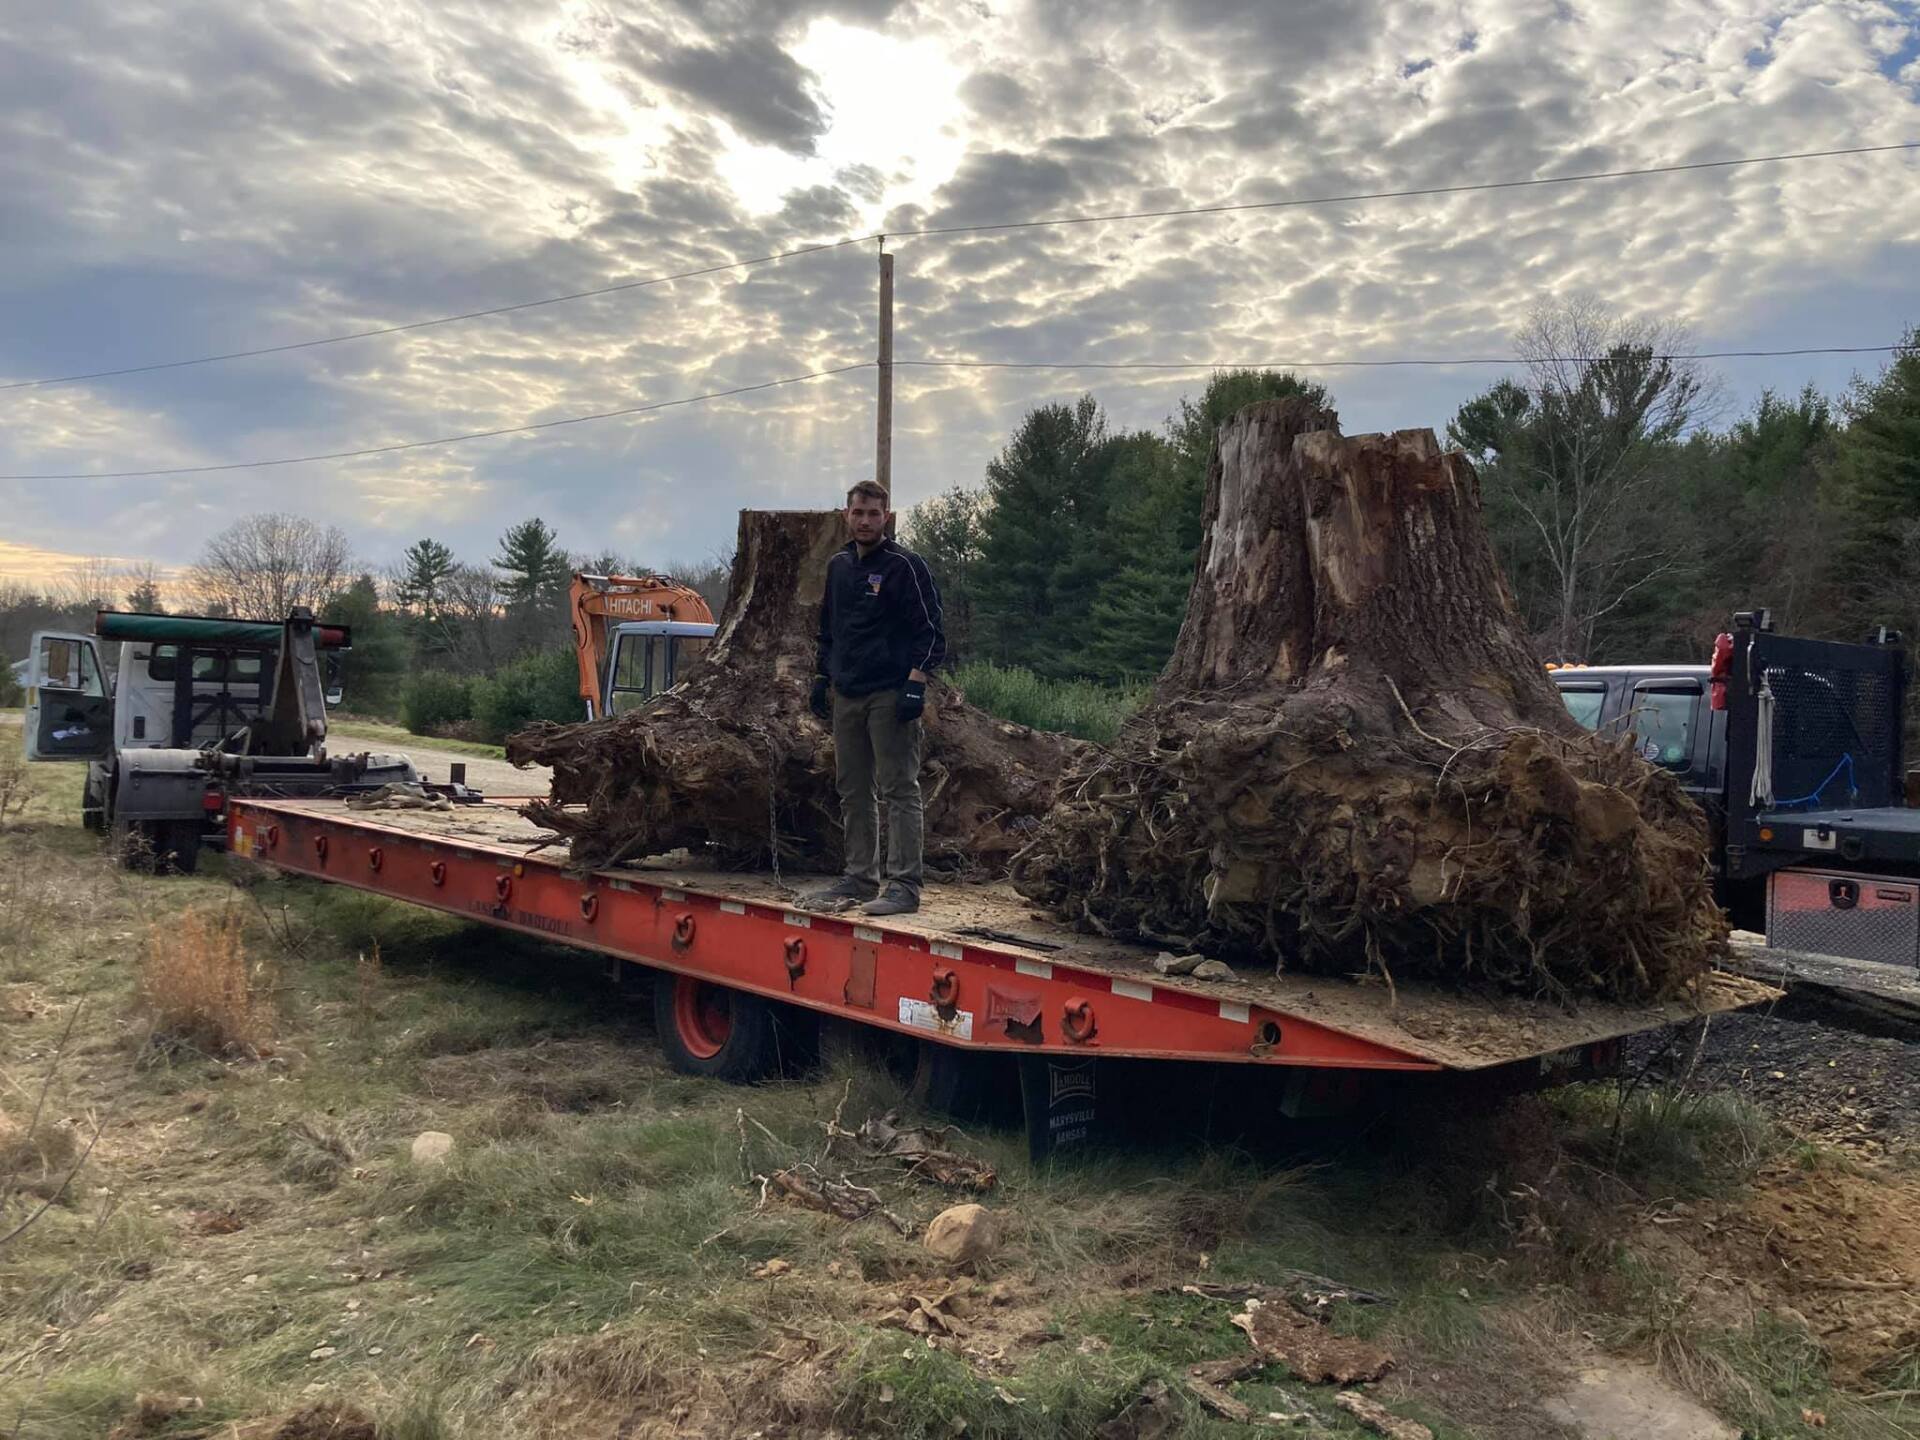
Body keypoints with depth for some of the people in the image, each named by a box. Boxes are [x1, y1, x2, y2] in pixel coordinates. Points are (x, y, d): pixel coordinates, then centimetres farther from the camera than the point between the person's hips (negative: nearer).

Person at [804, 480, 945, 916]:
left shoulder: (905, 565, -5)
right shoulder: (838, 566, 15)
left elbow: (929, 631, -8)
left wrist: (915, 683, -16)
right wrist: (822, 677, 18)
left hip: (891, 696, -7)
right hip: (845, 695, 7)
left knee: (899, 791, -6)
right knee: (853, 791, 11)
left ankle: (904, 884, -3)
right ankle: (860, 877, 20)